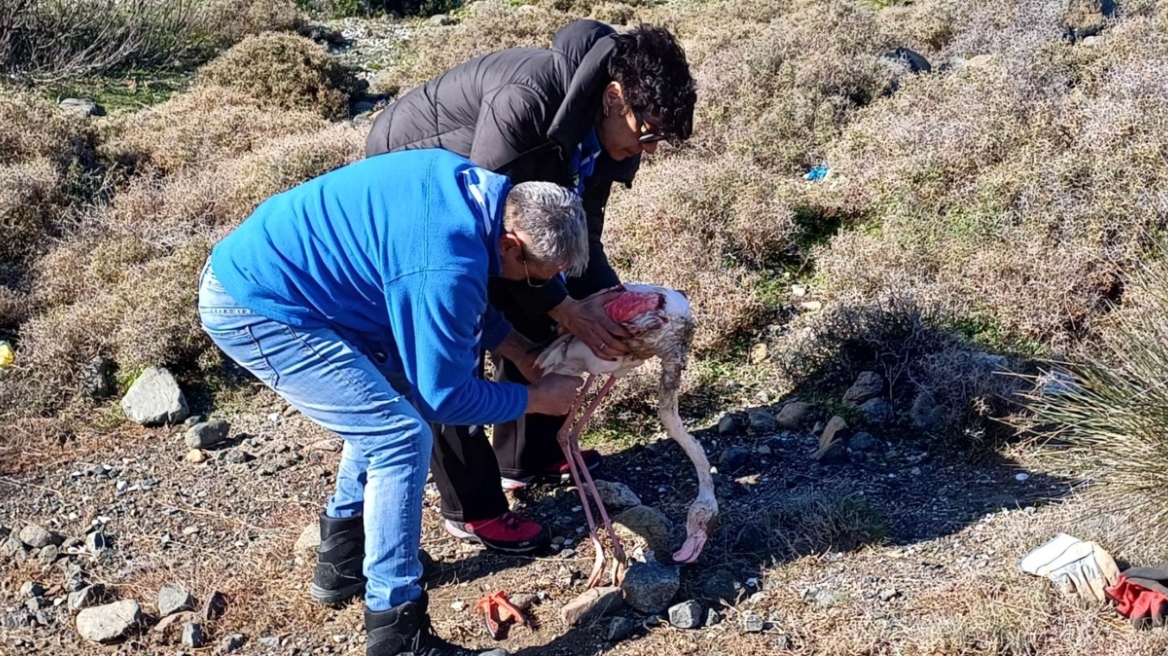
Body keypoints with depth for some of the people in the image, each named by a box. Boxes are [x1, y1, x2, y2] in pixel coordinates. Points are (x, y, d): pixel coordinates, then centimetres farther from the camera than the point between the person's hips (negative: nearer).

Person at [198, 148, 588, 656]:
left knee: (388, 400, 19)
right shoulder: (446, 265, -27)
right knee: (403, 437, -12)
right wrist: (537, 398, -2)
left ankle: (344, 557, 31)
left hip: (253, 265, 10)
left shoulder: (469, 183, 0)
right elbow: (444, 396, -15)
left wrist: (522, 354, 12)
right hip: (253, 307, -10)